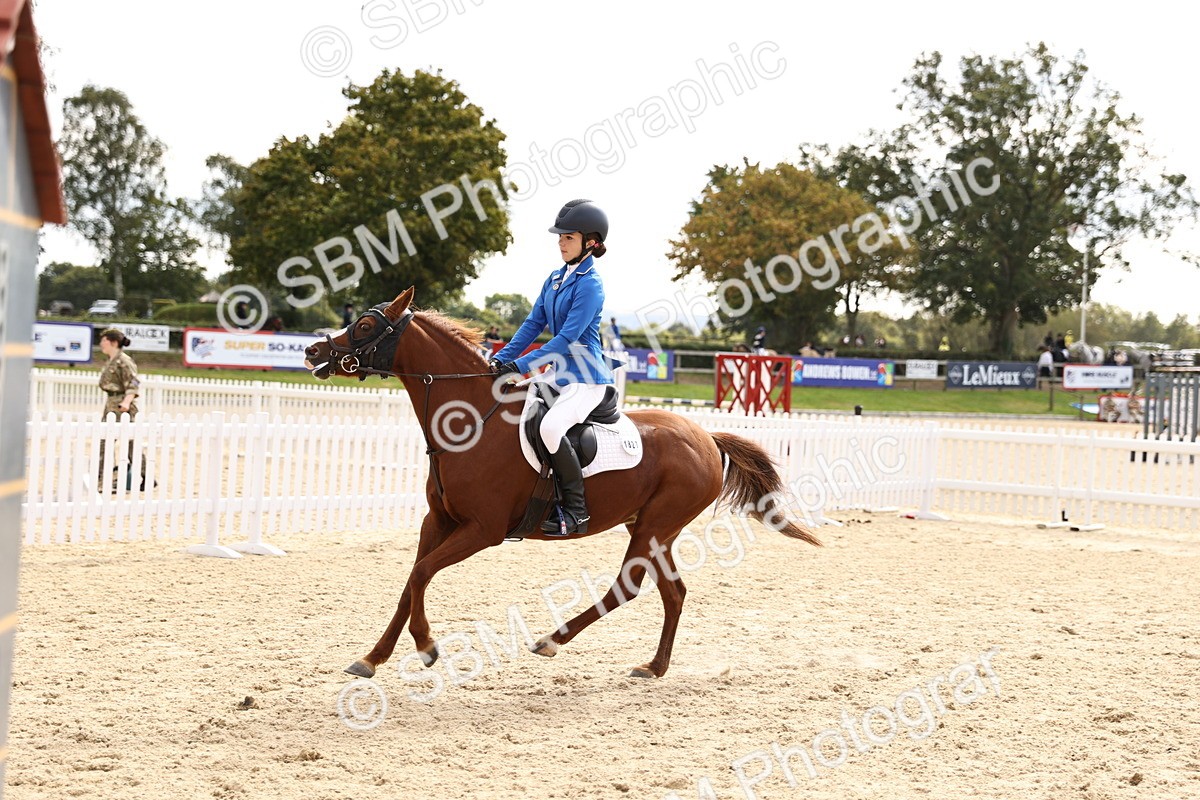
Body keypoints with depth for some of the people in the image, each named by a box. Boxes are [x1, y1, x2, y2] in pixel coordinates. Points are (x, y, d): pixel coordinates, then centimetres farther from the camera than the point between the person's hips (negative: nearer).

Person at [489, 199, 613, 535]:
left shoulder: (590, 285, -15)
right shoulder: (556, 278, 11)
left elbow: (567, 338, -21)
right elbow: (534, 323, 13)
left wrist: (520, 365, -23)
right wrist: (502, 358, 2)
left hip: (586, 377, -10)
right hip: (559, 371, 10)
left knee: (550, 427, -32)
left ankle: (576, 510, -19)